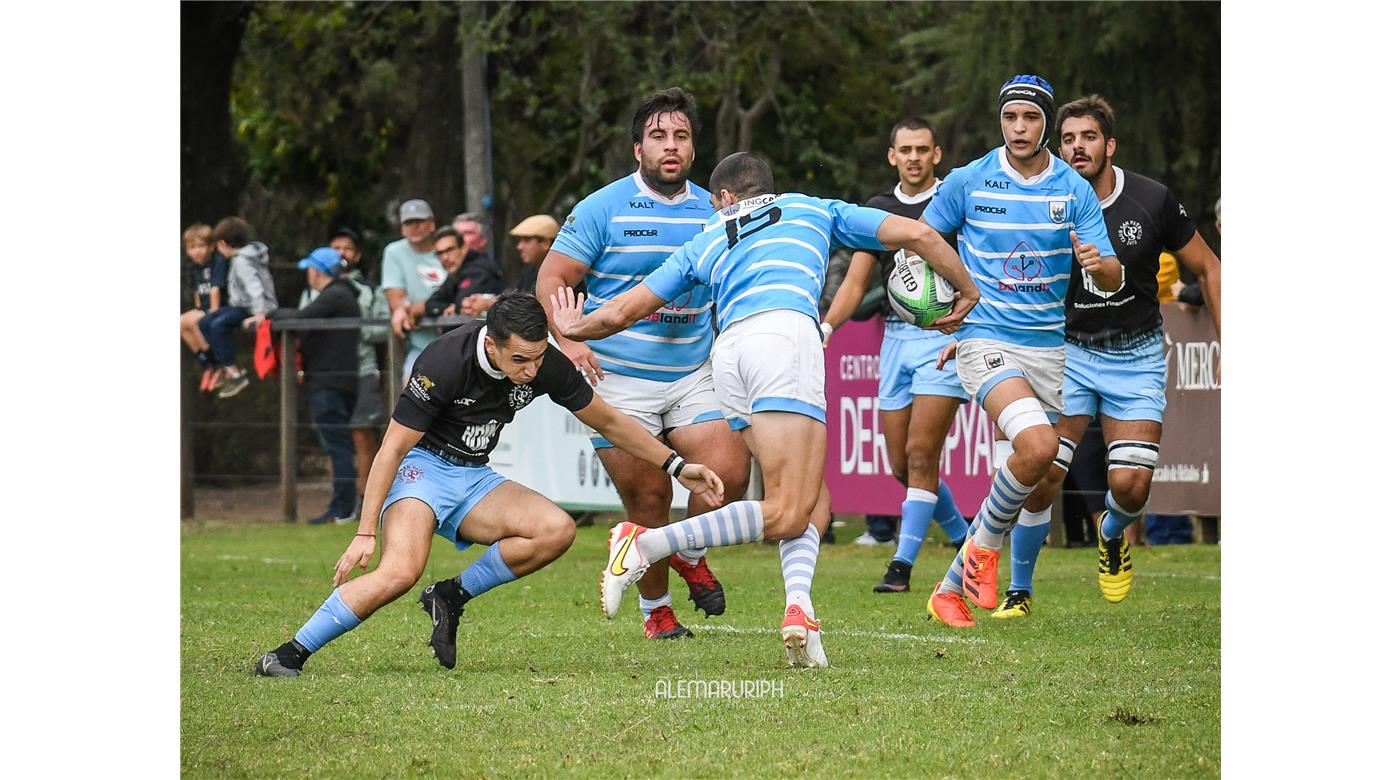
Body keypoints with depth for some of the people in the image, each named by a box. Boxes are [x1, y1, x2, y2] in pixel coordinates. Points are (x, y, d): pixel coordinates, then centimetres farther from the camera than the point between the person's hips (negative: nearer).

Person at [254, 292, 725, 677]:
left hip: (474, 478, 6)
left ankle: (451, 596, -4)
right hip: (422, 467, -6)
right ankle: (290, 655, -23)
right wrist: (365, 534, -24)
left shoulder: (546, 365, -11)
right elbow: (392, 448, -20)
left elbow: (609, 422, 7)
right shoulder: (445, 363, -26)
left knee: (556, 531, -19)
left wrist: (677, 467, 6)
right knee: (400, 572, -32)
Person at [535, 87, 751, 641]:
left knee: (729, 472, -14)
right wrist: (569, 340, -17)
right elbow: (551, 279, -3)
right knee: (648, 498, -5)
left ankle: (691, 552, 17)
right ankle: (655, 609, 17)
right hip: (619, 381, -3)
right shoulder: (603, 209, -4)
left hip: (693, 376, 3)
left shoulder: (712, 211, 8)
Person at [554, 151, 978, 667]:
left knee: (814, 502, 12)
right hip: (785, 333, -4)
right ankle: (645, 546, -17)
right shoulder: (812, 210, 29)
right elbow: (916, 234, 25)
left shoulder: (706, 241, 32)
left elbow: (622, 312, 32)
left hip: (729, 349, 4)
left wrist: (574, 328, 53)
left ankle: (798, 607, -12)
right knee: (788, 514, -9)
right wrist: (967, 292, 39)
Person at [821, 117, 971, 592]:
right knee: (900, 463, 5)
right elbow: (856, 281, 12)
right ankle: (963, 538, 25)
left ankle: (902, 564, -10)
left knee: (921, 455, -12)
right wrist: (827, 326, -6)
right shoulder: (877, 209, 13)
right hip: (895, 336, 6)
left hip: (944, 334, -6)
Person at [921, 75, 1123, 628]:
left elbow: (1113, 281, -1)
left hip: (1047, 348, 4)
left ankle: (952, 589, 18)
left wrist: (1099, 264, -24)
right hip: (984, 339, -4)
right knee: (1038, 444, -28)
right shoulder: (968, 182, -2)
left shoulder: (1074, 190, 2)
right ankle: (985, 545, -5)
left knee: (1034, 485, 3)